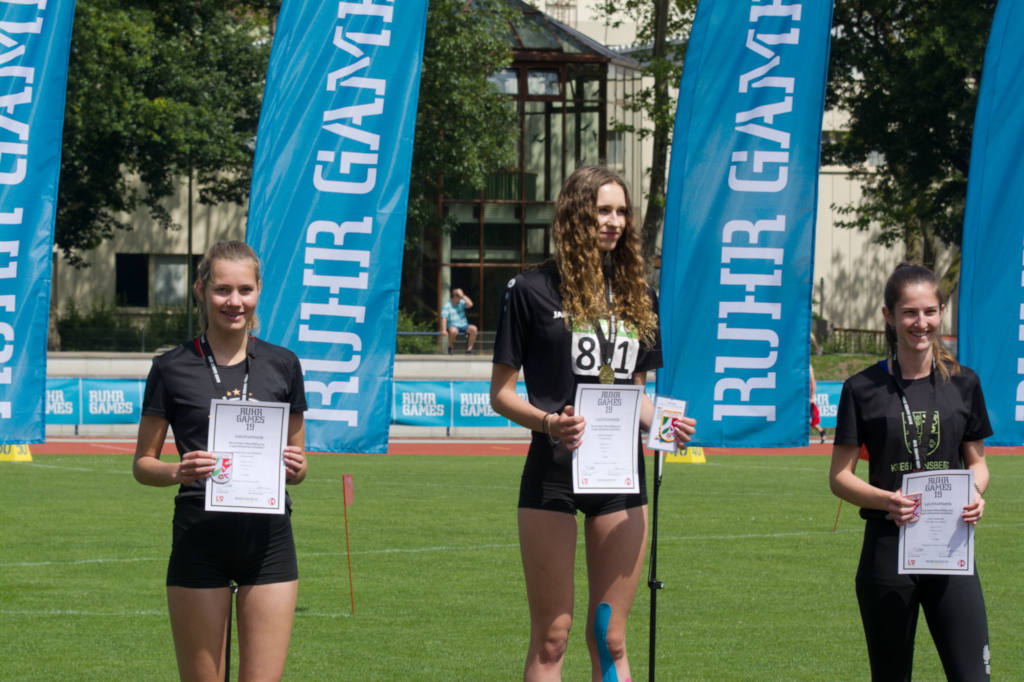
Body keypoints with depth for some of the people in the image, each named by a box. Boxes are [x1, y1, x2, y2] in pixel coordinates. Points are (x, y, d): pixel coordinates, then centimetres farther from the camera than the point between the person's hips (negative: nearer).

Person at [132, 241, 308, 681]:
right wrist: (178, 471, -15)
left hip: (268, 538, 2)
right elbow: (143, 463, 6)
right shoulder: (172, 369, 1)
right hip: (200, 540, -2)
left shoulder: (283, 365, 8)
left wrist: (294, 467, -7)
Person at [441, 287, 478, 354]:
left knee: (473, 328, -24)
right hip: (452, 326, -4)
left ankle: (469, 349, -15)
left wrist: (463, 295, -10)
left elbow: (470, 304, -9)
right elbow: (444, 318, -13)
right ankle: (450, 347, -11)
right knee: (453, 331, -40)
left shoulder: (461, 303, 8)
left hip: (463, 325, 4)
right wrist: (444, 330, -25)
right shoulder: (447, 305, -5)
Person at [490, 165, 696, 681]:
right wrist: (546, 422, -20)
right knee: (551, 636, -2)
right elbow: (501, 392, -1)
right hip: (553, 470, -4)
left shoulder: (637, 297, 13)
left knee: (610, 638, 6)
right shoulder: (533, 290, -2)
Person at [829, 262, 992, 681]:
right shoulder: (864, 389, -2)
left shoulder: (963, 383, 6)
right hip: (887, 549, -1)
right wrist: (888, 500, -19)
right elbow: (839, 477, 0)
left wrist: (975, 492, -8)